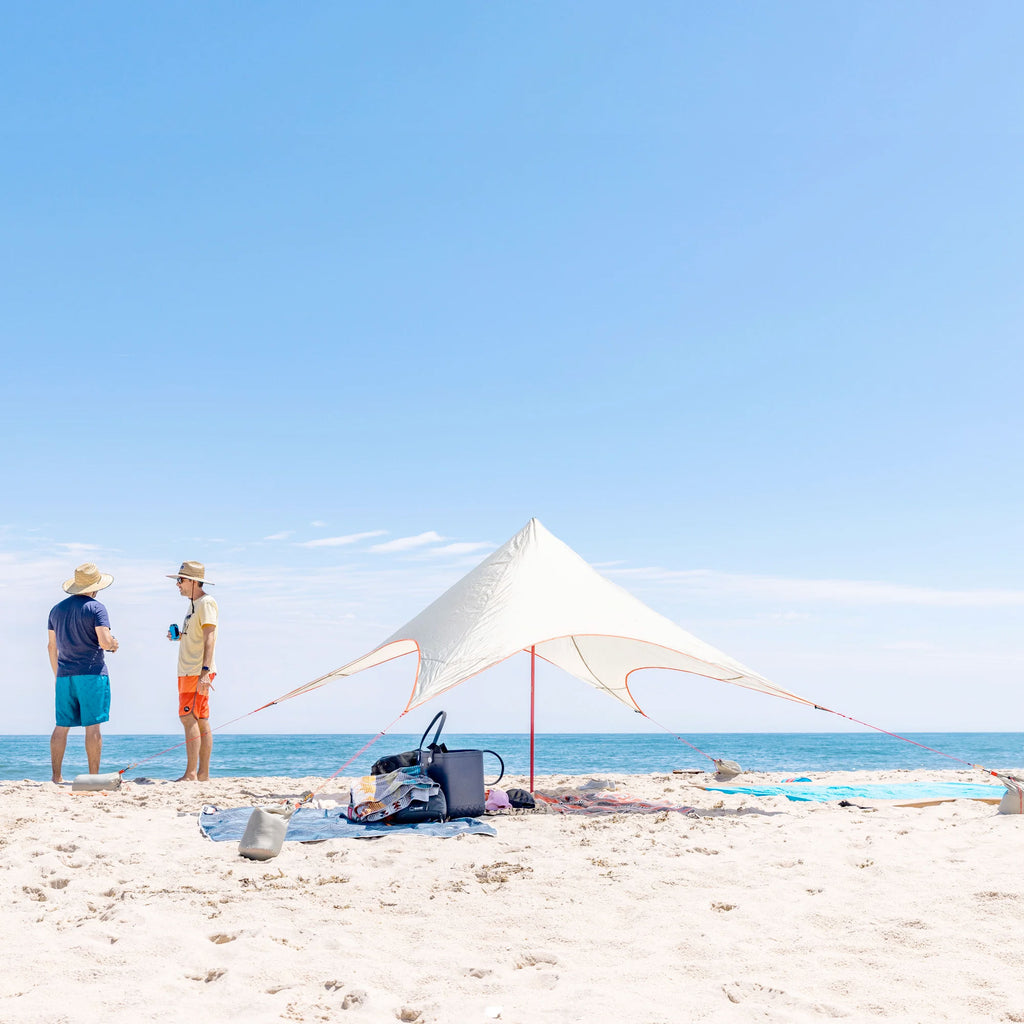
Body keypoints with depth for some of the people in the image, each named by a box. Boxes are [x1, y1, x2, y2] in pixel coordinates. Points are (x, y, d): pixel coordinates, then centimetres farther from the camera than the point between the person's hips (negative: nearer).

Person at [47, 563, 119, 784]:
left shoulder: (57, 609, 13)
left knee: (61, 726, 8)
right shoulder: (95, 608, -7)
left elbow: (52, 647, 17)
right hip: (92, 674, -6)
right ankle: (93, 777, -3)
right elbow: (104, 642, -17)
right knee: (93, 726, -3)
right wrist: (113, 643, 6)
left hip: (64, 676, 6)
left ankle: (56, 776, 9)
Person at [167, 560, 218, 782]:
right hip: (188, 672, 10)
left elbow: (209, 637, -19)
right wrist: (179, 636, 9)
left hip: (198, 672, -10)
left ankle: (191, 774, -15)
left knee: (189, 718, -14)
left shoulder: (206, 602, -10)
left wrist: (205, 670, -27)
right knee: (201, 721, 8)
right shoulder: (194, 604, 20)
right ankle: (203, 773, 10)